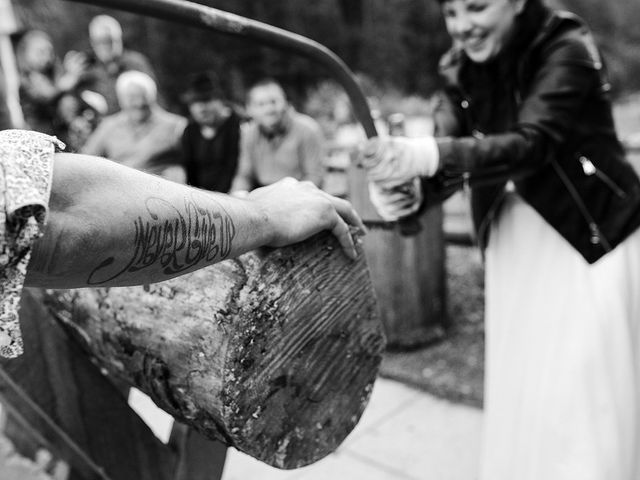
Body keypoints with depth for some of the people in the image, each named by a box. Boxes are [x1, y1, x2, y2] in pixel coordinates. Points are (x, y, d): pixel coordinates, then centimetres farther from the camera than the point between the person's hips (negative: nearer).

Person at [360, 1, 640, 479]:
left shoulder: (567, 48, -16)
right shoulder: (460, 68, 0)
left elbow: (531, 144, -31)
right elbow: (448, 153, -11)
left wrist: (424, 155, -46)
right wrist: (410, 192, -33)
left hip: (591, 236, -5)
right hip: (515, 245, 5)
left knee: (582, 396, -3)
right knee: (518, 389, 13)